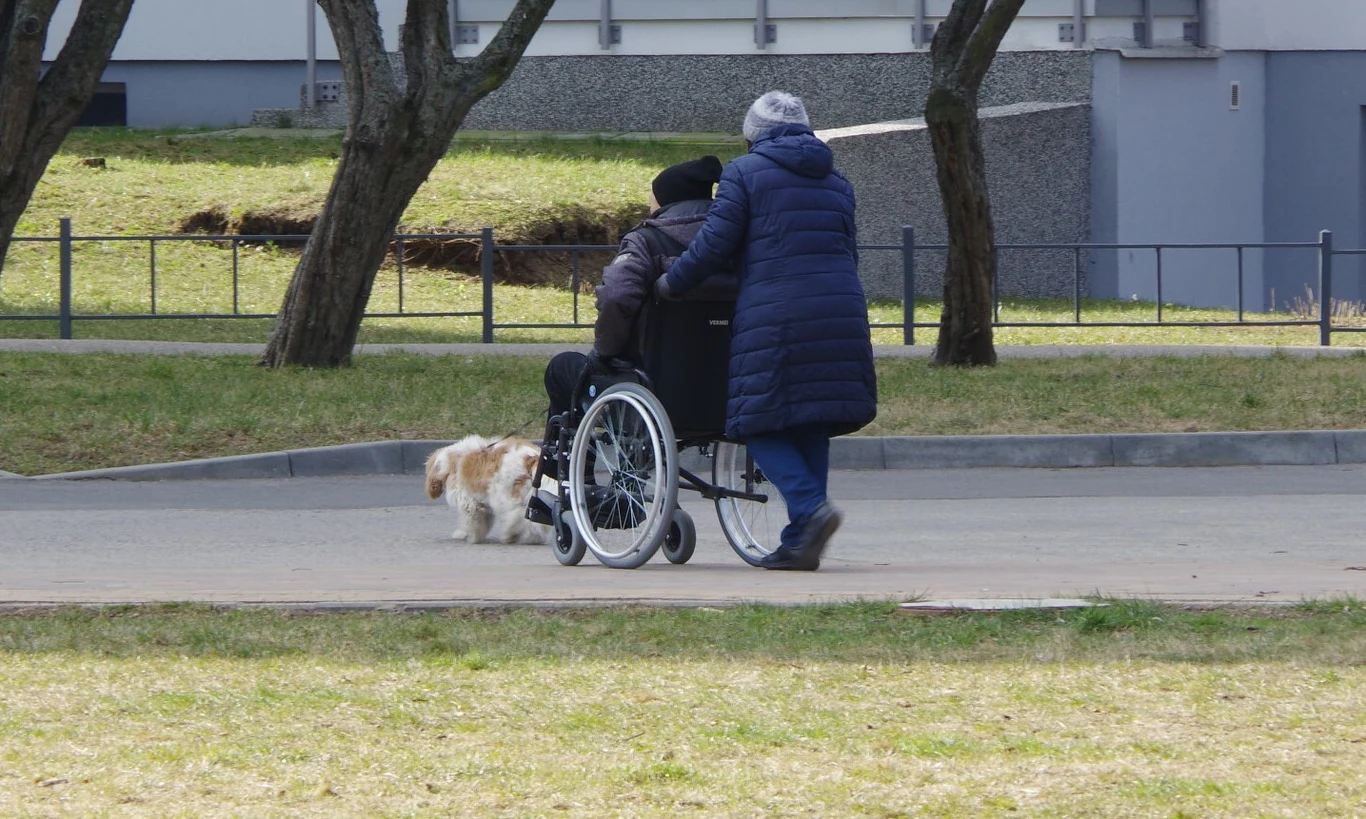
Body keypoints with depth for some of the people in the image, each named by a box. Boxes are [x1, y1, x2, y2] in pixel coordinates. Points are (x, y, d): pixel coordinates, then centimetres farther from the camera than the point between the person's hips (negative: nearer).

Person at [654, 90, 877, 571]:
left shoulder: (745, 173, 2)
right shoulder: (836, 182, 19)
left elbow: (714, 243, -3)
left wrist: (670, 285, 9)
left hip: (773, 316, -6)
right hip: (841, 315, 6)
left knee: (763, 426, 0)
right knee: (812, 427, 11)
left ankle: (811, 507, -23)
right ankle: (799, 543, 8)